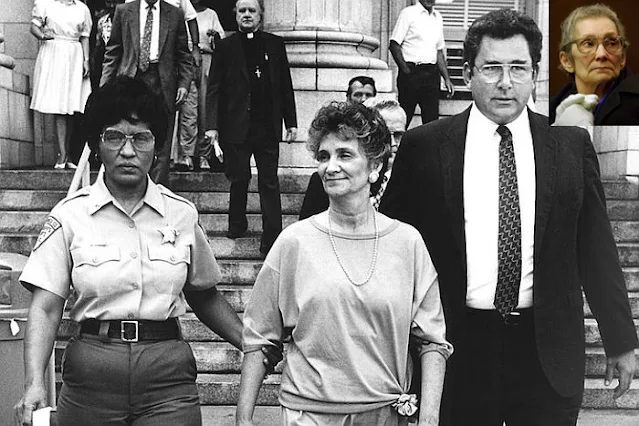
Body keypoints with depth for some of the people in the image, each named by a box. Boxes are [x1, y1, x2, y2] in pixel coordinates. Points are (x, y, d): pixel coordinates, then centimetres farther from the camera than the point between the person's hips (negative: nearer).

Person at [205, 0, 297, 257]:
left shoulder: (275, 44, 8)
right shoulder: (225, 47, 4)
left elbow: (286, 86, 10)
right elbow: (214, 89, 1)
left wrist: (291, 122, 7)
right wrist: (212, 125, -8)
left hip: (267, 127, 1)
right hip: (236, 127, -1)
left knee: (269, 183, 1)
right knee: (238, 180, 9)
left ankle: (272, 240, 2)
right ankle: (237, 224, 30)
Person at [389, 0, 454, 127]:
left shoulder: (438, 17, 15)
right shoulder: (408, 13, -2)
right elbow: (394, 45, -7)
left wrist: (446, 78, 13)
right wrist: (406, 70, -13)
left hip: (432, 73, 5)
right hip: (412, 72, -5)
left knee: (432, 119, 3)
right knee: (403, 119, -3)